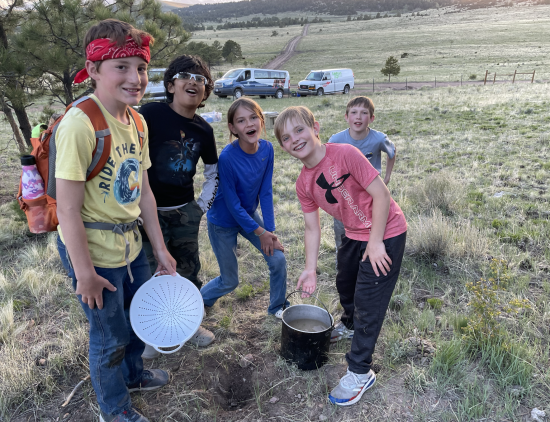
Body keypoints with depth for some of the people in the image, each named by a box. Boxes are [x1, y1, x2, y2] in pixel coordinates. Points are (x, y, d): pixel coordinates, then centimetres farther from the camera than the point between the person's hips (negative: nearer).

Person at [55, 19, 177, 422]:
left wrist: (161, 251, 8)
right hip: (93, 251, -8)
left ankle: (133, 374, 57)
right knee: (111, 335, 13)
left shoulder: (137, 122, 1)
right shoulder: (80, 124, -25)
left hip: (129, 243, 8)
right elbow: (68, 210, -24)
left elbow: (144, 192, 5)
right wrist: (84, 273, -19)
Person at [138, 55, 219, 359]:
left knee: (189, 270, 15)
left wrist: (203, 205, 9)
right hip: (151, 212, -4)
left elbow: (213, 172, 17)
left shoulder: (203, 130, 3)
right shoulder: (150, 114, -13)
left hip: (185, 211, 5)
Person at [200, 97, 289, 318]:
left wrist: (270, 230, -13)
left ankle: (277, 307, 23)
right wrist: (261, 232, -17)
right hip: (224, 222, -5)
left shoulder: (267, 149, -15)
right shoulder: (227, 158, -31)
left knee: (278, 259, -3)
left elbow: (265, 192, -9)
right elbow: (233, 205, -24)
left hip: (249, 214, 5)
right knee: (229, 281, 7)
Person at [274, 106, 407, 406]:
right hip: (354, 235, 8)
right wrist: (310, 269, -3)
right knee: (345, 284, 26)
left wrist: (375, 242, -21)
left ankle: (360, 373, 15)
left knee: (367, 301, -2)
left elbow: (381, 194, -23)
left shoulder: (345, 153, -26)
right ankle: (349, 325, 60)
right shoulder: (303, 184, -4)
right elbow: (312, 228, 1)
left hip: (385, 233, -7)